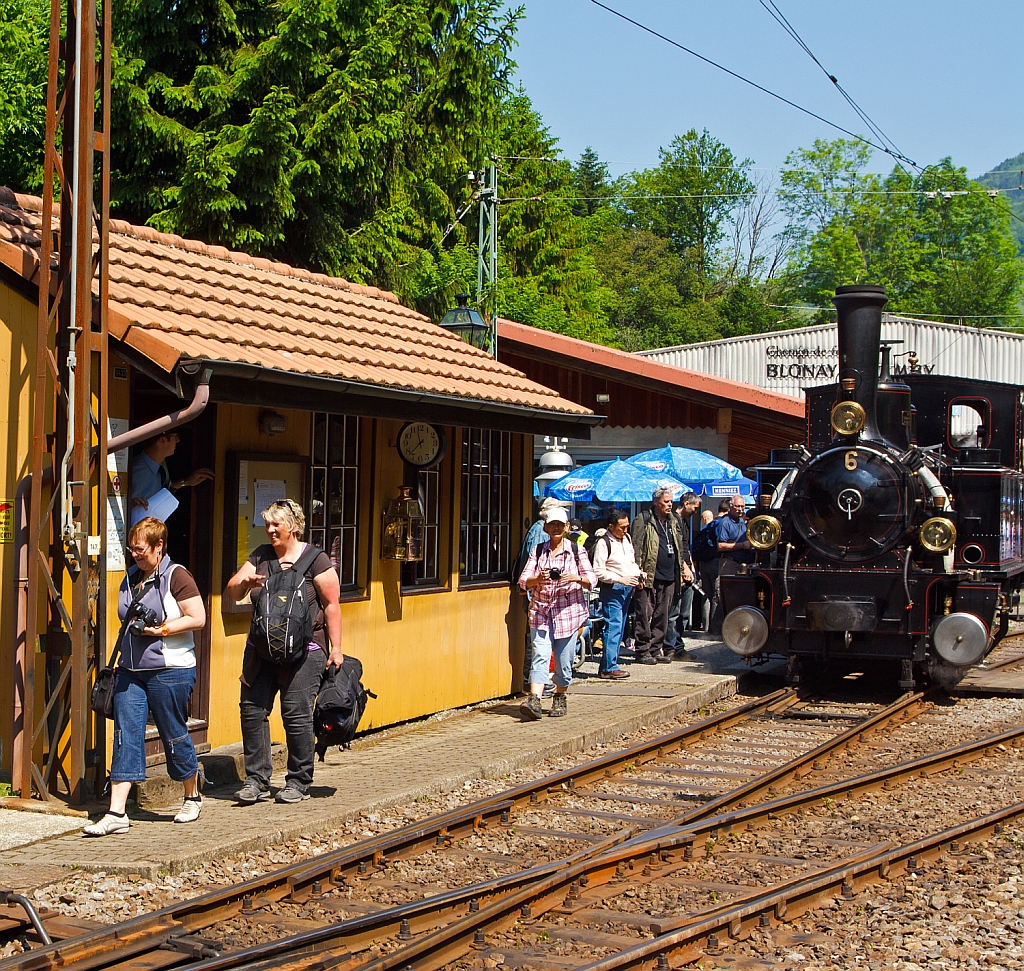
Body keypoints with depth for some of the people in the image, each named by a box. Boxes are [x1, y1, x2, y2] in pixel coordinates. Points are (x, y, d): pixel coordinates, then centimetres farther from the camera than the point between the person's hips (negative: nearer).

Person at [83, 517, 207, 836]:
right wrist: (119, 662, 17)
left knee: (174, 736, 5)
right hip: (131, 671, 7)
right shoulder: (131, 578, 14)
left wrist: (161, 629, -18)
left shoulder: (176, 576, -9)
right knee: (125, 737, -2)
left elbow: (198, 618, -13)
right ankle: (117, 814, -4)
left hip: (170, 671, -7)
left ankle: (192, 797, 27)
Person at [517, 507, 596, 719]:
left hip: (568, 612, -1)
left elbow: (592, 580, 1)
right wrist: (538, 579, -19)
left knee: (564, 659, 3)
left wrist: (576, 578, -19)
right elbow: (523, 581, 2)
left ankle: (560, 698, 23)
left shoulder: (577, 550, 4)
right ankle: (534, 701, -19)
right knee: (540, 656, -11)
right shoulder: (537, 552, 8)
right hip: (540, 612, 1)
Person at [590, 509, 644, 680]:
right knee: (613, 627, -12)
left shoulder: (627, 538, 13)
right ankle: (609, 667, -10)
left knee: (619, 628, 9)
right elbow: (598, 572, -15)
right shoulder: (603, 543, -11)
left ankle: (606, 666, 15)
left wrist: (638, 573, 5)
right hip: (612, 589, -8)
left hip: (627, 588, 8)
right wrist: (620, 579, -20)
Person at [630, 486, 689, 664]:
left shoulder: (673, 522, 17)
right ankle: (642, 651, -2)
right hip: (649, 577, -7)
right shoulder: (643, 520, -5)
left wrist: (683, 568, 19)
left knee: (662, 616, 9)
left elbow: (679, 548, 25)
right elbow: (635, 548, -9)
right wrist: (638, 571, -16)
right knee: (645, 615, -6)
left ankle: (656, 650, 15)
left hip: (669, 578, 7)